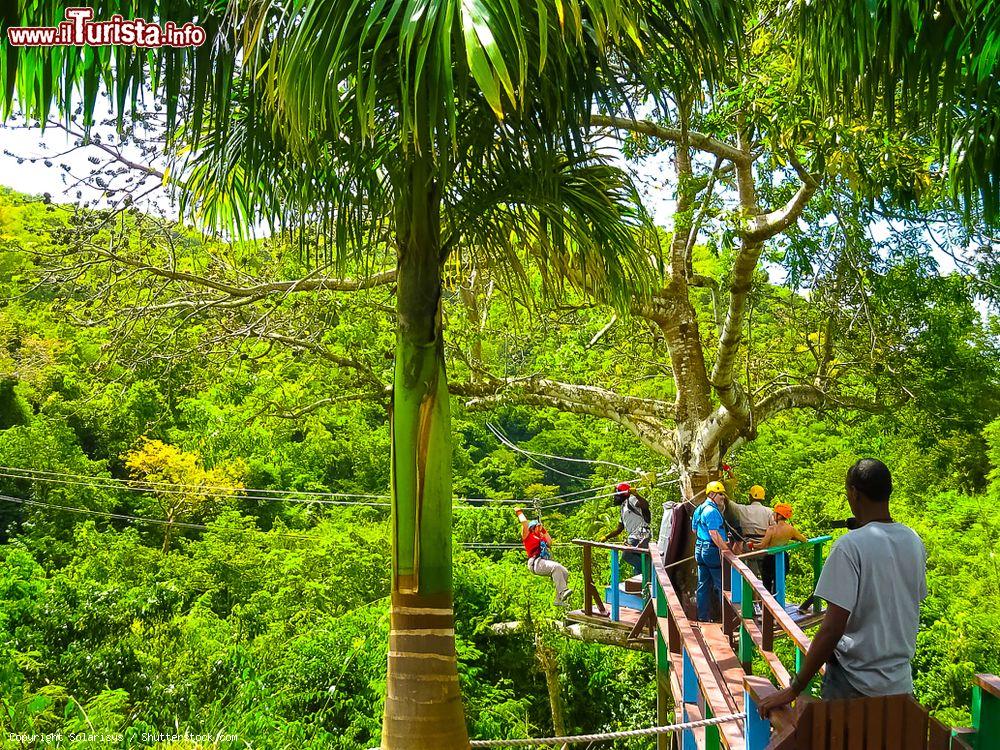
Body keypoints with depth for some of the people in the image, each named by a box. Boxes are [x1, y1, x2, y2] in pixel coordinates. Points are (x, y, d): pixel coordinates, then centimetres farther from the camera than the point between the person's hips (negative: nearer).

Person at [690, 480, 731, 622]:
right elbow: (714, 533, -25)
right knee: (721, 584, -2)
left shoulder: (699, 509, 14)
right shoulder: (712, 511, -18)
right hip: (712, 551, -10)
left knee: (703, 584, 12)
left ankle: (703, 615, 15)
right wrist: (726, 549, -22)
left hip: (700, 549, 10)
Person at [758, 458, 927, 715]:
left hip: (854, 684, -6)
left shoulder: (849, 546, -19)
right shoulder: (914, 542, 1)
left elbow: (832, 629, -22)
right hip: (901, 682, 6)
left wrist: (793, 690, -17)